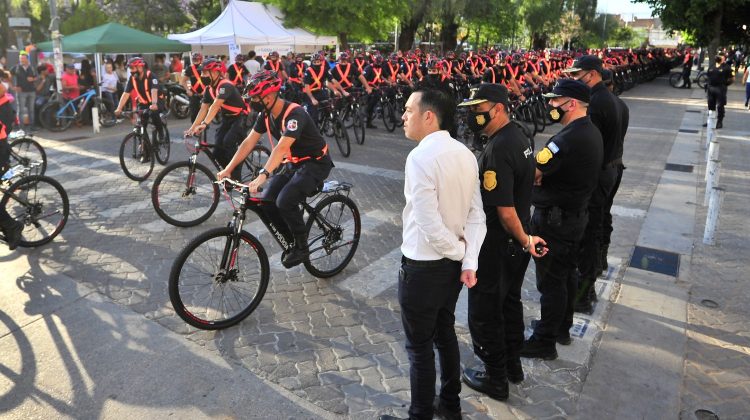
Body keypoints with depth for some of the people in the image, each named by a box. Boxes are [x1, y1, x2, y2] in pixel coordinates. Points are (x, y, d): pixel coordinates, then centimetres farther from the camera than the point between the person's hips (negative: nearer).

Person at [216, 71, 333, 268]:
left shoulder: (295, 114, -28)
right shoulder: (266, 114, -3)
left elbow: (282, 146, -41)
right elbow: (249, 142, -2)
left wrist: (263, 175, -51)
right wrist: (228, 169, -9)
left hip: (316, 164, -8)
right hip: (293, 164, 8)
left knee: (285, 201, -25)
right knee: (267, 201, -6)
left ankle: (301, 246, -3)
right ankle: (292, 239, 15)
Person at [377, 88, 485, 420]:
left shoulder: (420, 157, -24)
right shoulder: (465, 154, 1)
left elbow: (431, 226, -25)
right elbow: (476, 215, -2)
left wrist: (460, 253, -9)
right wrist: (469, 261, -6)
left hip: (423, 266, -8)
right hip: (453, 264, 8)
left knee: (419, 347, 10)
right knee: (445, 334, 24)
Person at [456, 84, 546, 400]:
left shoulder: (497, 151, -27)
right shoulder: (518, 137, 4)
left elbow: (505, 211, -28)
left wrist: (525, 240, -12)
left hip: (496, 247, -9)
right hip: (516, 244, 9)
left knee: (485, 313, 8)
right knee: (510, 303, 23)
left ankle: (496, 380, 24)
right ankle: (513, 365, 41)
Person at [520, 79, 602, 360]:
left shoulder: (567, 139, -27)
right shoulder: (591, 132, 6)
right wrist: (541, 174, -5)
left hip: (554, 220, -10)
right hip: (576, 214, 10)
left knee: (551, 281, 3)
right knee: (565, 274, 21)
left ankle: (545, 342, 17)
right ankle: (562, 328, 38)